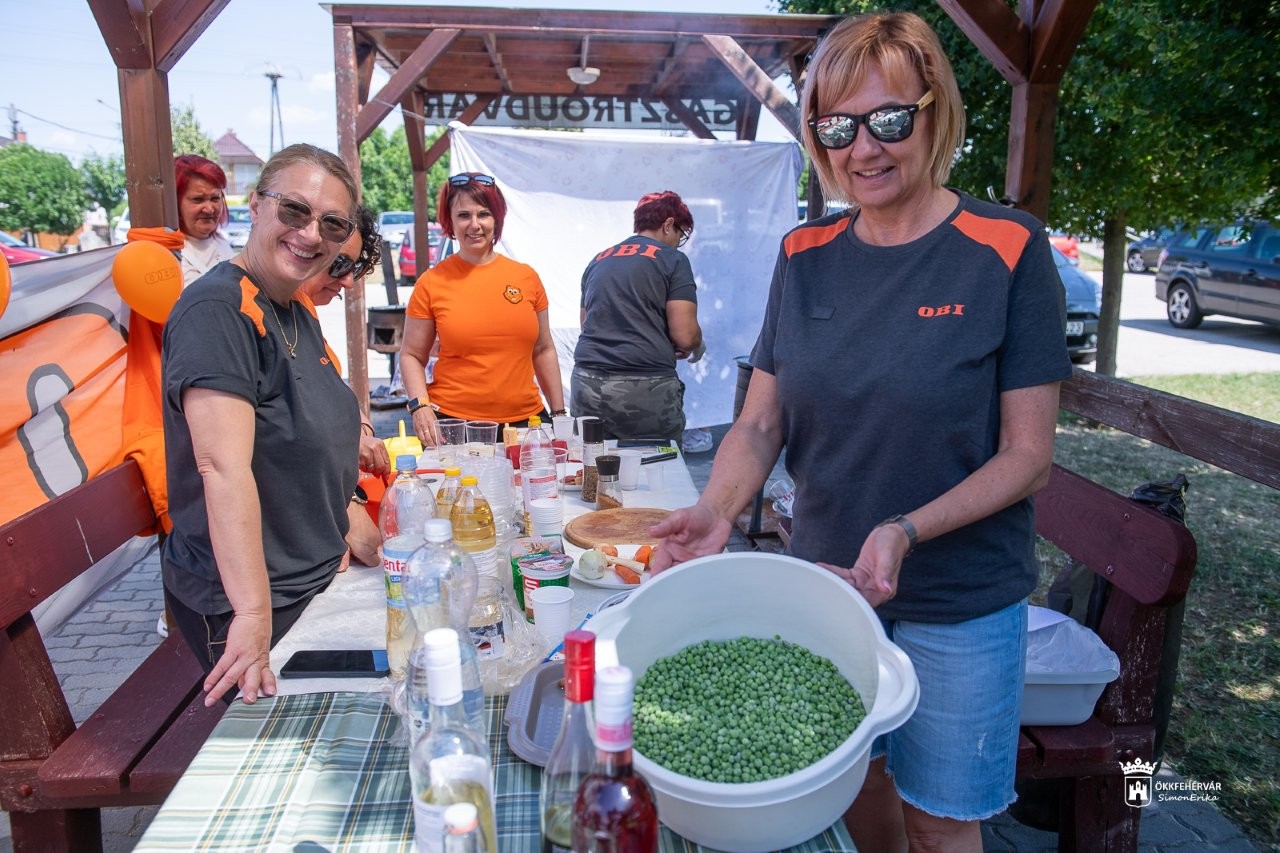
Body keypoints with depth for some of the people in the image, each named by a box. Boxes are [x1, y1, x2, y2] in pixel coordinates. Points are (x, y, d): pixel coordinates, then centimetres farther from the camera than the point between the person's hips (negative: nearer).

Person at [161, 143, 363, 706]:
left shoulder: (298, 315, 7)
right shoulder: (217, 311, -21)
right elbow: (224, 467, -30)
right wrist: (253, 613, -34)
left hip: (315, 578, 9)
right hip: (244, 603, -9)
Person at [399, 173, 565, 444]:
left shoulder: (526, 277, 7)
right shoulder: (432, 283, -1)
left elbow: (543, 351, 13)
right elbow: (411, 355, 5)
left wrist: (559, 413, 11)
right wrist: (420, 405, -12)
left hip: (525, 420, 3)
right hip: (454, 424, -2)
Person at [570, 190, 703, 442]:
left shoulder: (598, 261, 17)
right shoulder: (672, 260, 1)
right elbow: (685, 336, -7)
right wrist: (697, 349, 16)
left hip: (586, 384, 5)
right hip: (645, 388, -5)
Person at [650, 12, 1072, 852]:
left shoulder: (1008, 250, -12)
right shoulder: (805, 256, -1)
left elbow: (1028, 455, -12)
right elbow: (761, 423, -1)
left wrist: (907, 531, -27)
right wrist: (718, 508, -20)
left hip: (959, 606, -3)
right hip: (825, 584, 3)